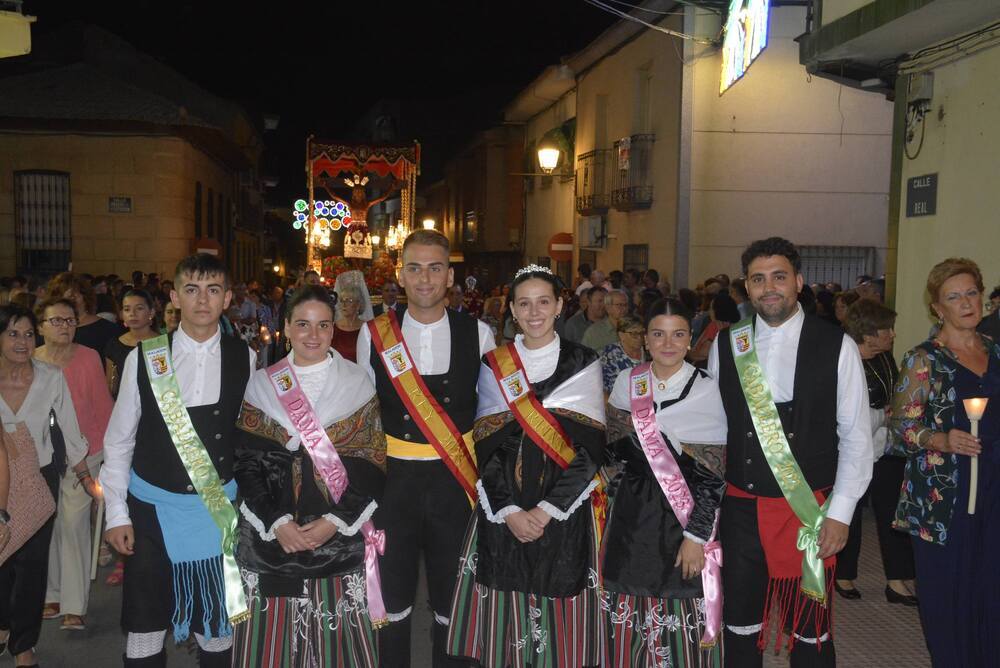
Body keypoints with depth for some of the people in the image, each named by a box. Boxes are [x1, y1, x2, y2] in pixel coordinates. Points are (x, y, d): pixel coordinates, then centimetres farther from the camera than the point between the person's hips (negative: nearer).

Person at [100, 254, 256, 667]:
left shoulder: (244, 359, -4)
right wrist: (117, 513, 0)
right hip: (152, 506, 0)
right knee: (144, 626, 10)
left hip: (219, 508, 0)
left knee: (218, 626, 12)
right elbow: (118, 439, 1)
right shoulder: (144, 358, -5)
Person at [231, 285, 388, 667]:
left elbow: (371, 464, -2)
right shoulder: (262, 384, 6)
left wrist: (336, 521, -12)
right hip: (272, 536, 1)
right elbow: (247, 463, 2)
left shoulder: (357, 384, 2)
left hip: (341, 537, -1)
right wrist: (277, 522, -10)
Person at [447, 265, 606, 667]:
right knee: (505, 604, 4)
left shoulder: (584, 364, 2)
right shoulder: (494, 366, 6)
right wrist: (510, 511, -10)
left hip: (563, 509, -1)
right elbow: (486, 445, 2)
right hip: (503, 508, 1)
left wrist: (547, 510, -12)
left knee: (559, 604, 2)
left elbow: (589, 447, -4)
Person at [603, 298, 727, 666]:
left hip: (686, 514, -3)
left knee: (683, 616, 0)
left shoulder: (707, 389, -5)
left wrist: (697, 536, -12)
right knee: (632, 616, 8)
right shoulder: (627, 382, 6)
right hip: (633, 516, 3)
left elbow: (714, 473, -7)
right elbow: (616, 446, 9)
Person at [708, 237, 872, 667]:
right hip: (741, 507, 2)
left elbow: (856, 435, -3)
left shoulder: (836, 346, -5)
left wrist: (840, 512, -7)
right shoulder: (726, 345, 2)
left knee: (811, 631, 10)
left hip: (811, 512, -2)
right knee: (740, 624, 14)